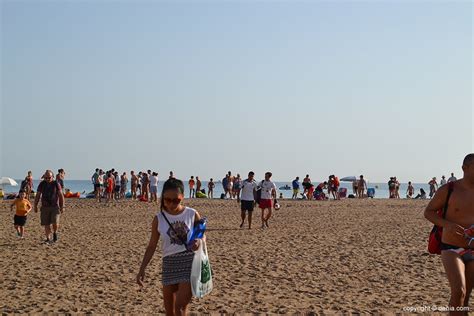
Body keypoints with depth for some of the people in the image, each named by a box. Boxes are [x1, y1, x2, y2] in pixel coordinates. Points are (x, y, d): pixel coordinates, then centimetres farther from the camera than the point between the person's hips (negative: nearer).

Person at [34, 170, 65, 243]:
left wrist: (62, 206, -4)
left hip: (55, 207, -2)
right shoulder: (42, 184, 3)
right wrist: (35, 206, 5)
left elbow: (61, 195, 0)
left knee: (55, 222, -17)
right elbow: (37, 196, 8)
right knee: (46, 224, 2)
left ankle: (55, 233, 10)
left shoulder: (56, 184, -2)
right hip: (45, 207, 2)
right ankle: (48, 239, 13)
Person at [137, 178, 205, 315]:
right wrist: (142, 270, 2)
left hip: (190, 263, -3)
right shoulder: (159, 219, 0)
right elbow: (152, 246, 7)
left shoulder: (192, 214, -3)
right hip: (169, 264, 3)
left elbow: (203, 235, 10)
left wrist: (199, 241, -15)